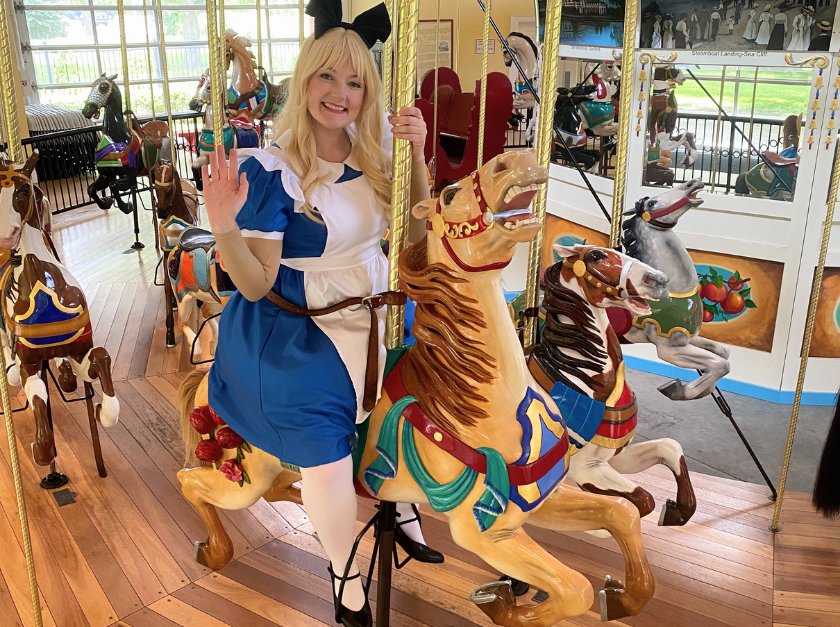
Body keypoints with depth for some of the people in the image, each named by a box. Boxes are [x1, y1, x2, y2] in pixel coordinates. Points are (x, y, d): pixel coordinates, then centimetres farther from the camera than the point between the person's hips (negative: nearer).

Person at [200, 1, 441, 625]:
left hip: (374, 313, 6)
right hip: (301, 334, -6)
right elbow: (255, 285, -18)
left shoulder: (373, 149, -3)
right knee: (326, 451, -8)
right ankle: (345, 574, 23)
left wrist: (417, 154, -8)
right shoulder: (271, 171, -19)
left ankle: (402, 506, 44)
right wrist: (223, 225, -36)